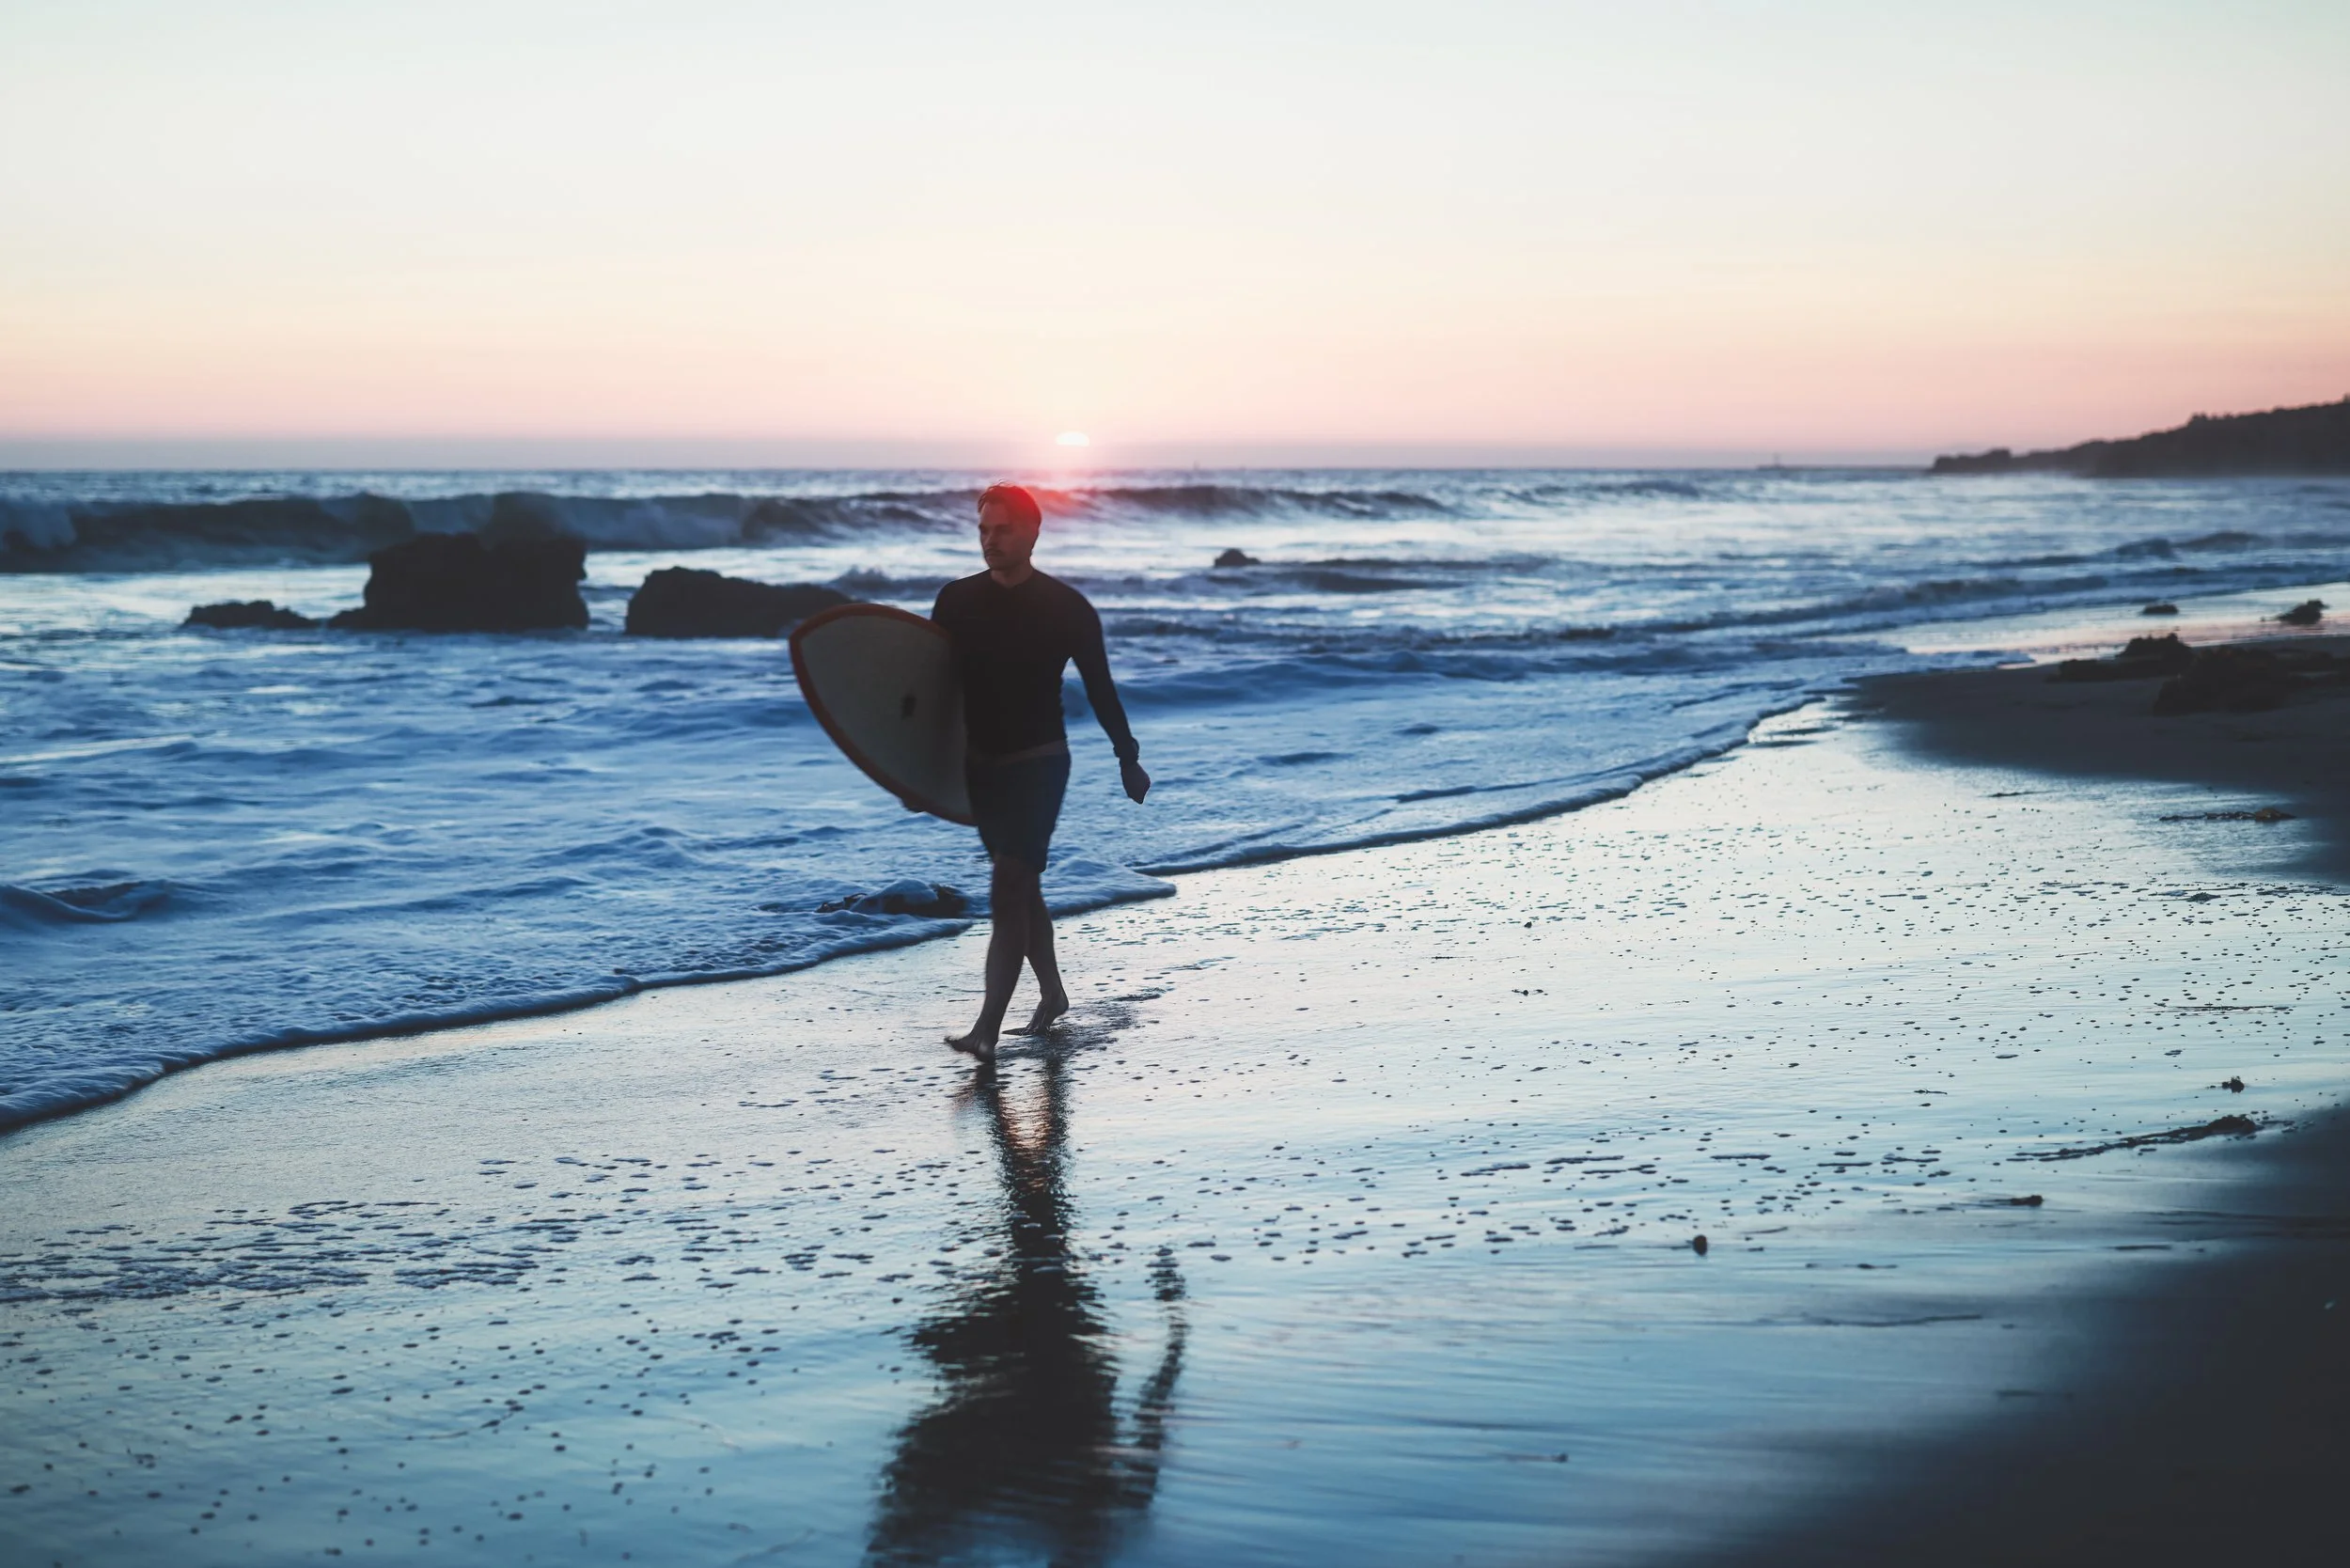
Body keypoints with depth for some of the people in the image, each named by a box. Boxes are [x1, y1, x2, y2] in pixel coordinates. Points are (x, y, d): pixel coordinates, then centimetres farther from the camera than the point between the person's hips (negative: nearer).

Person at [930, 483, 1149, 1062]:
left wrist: (1128, 758, 6)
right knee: (1022, 887, 15)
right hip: (980, 764, 5)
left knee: (1008, 889, -13)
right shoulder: (956, 601, 2)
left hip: (1039, 762, -4)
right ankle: (1052, 992, 32)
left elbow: (1099, 687, 2)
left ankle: (988, 1029, -16)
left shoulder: (1066, 607, -6)